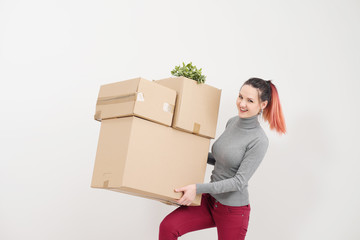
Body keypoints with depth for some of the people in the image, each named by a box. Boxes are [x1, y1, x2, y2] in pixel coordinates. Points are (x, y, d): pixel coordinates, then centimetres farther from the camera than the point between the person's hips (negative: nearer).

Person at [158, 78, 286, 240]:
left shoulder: (259, 141, -19)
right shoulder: (232, 122, 3)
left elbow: (239, 181, -22)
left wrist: (198, 188, -26)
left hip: (233, 210, -6)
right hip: (210, 200, 6)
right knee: (167, 226, -13)